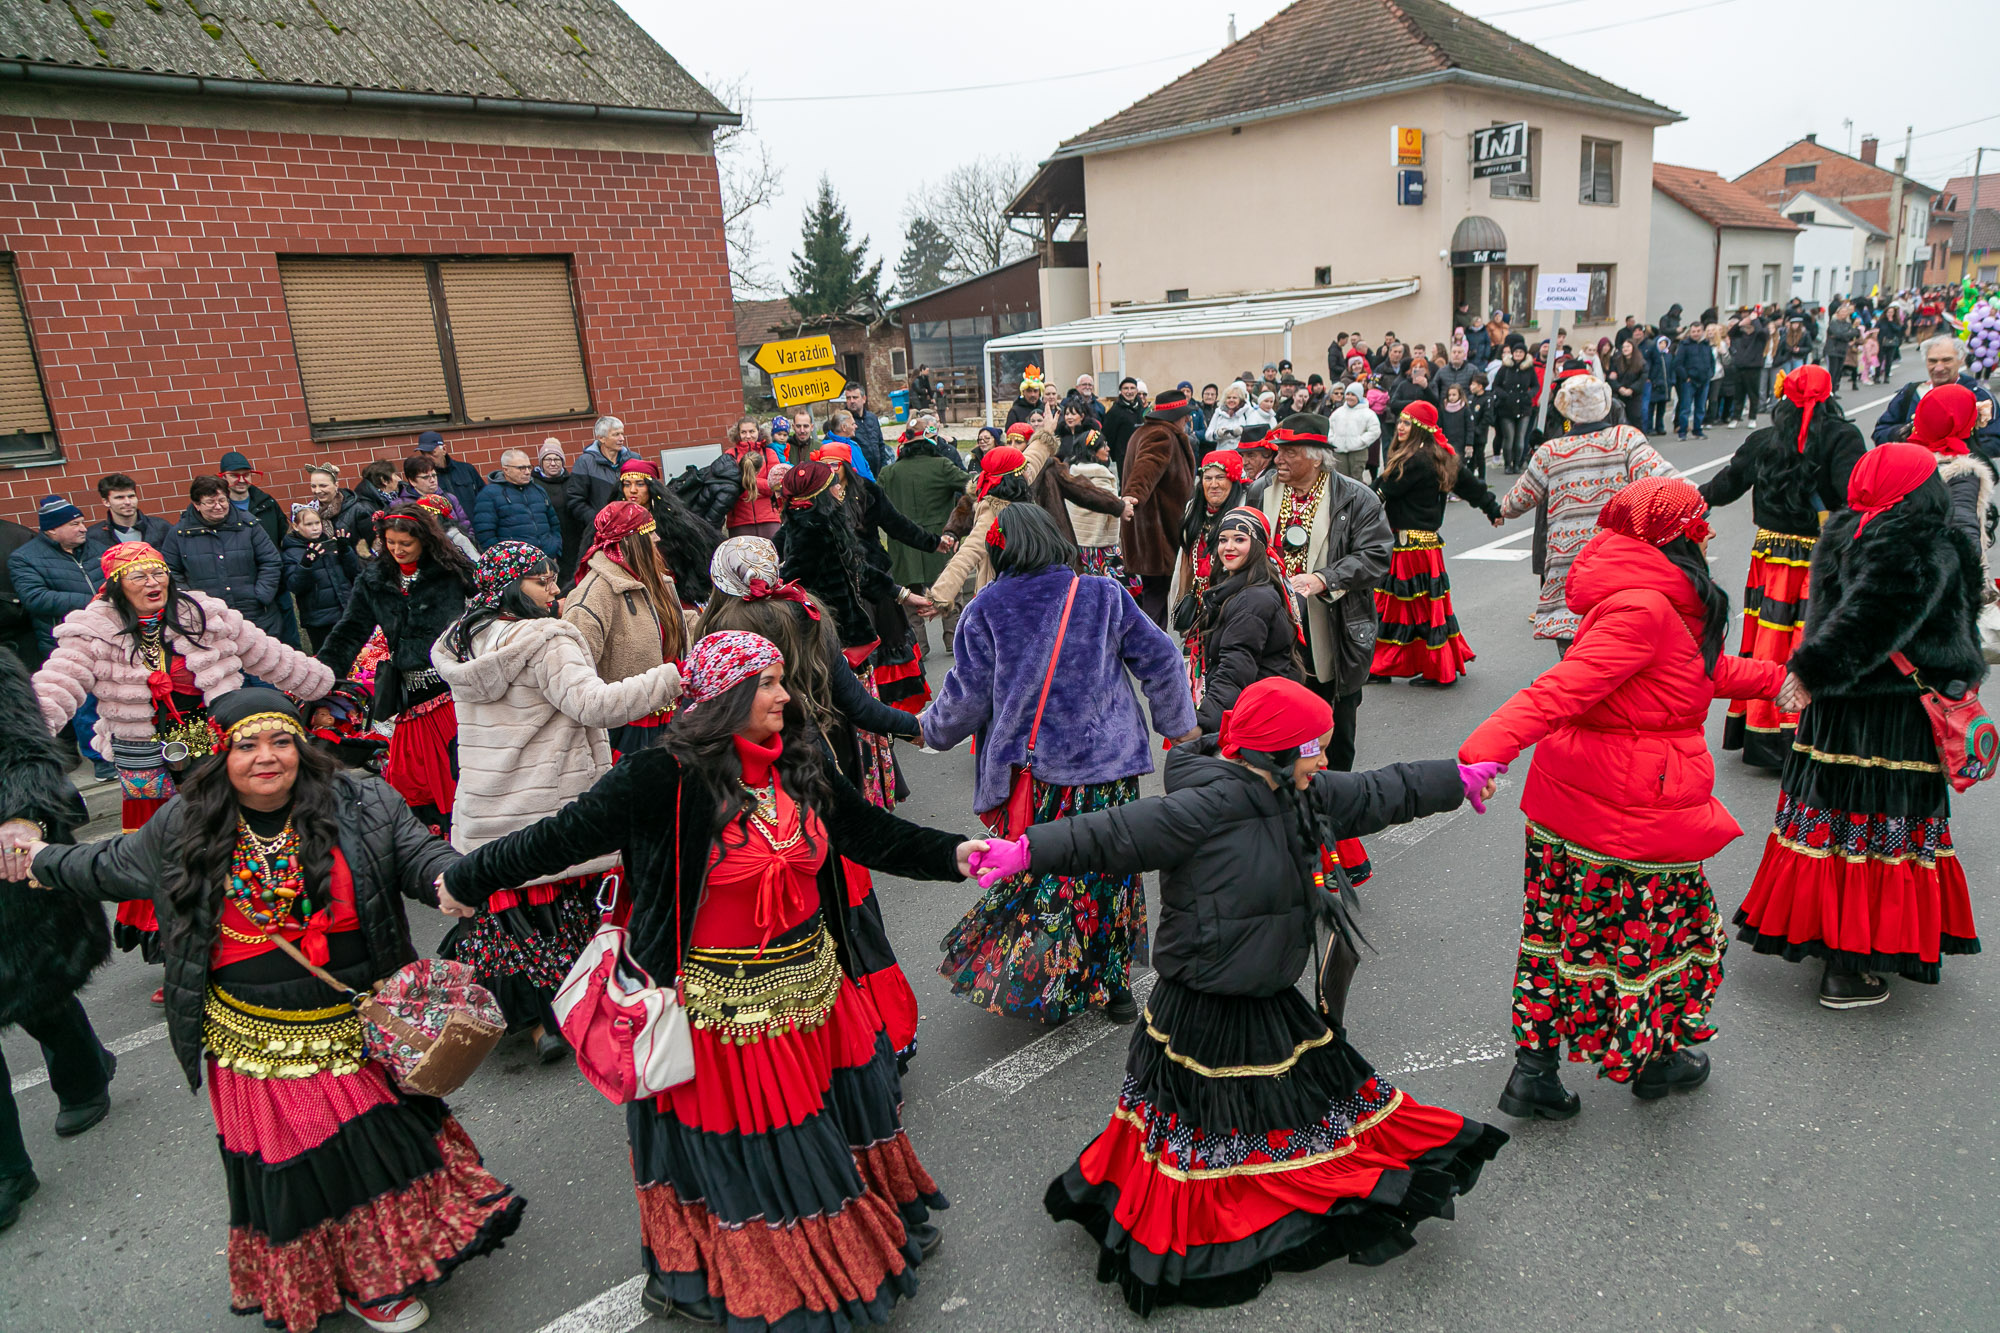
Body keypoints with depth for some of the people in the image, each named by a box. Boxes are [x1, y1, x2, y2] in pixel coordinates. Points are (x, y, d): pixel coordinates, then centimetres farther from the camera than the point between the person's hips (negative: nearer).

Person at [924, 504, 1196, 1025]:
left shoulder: (984, 609, -2)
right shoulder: (1103, 595, 1)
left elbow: (967, 694, 1)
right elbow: (1160, 659, 5)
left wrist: (931, 728, 20)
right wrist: (1181, 725, 18)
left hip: (1030, 770, 0)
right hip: (1107, 762, 1)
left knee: (1034, 871, 11)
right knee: (1107, 868, 11)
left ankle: (1042, 988, 20)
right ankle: (1111, 985, 20)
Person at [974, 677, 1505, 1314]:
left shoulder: (1304, 798, 4)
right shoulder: (1206, 805, -25)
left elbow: (1380, 792, 18)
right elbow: (1116, 833, -30)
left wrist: (1458, 781, 29)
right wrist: (1026, 850, -41)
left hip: (1271, 1008, 8)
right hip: (1203, 1019, -8)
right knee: (1214, 1130, 7)